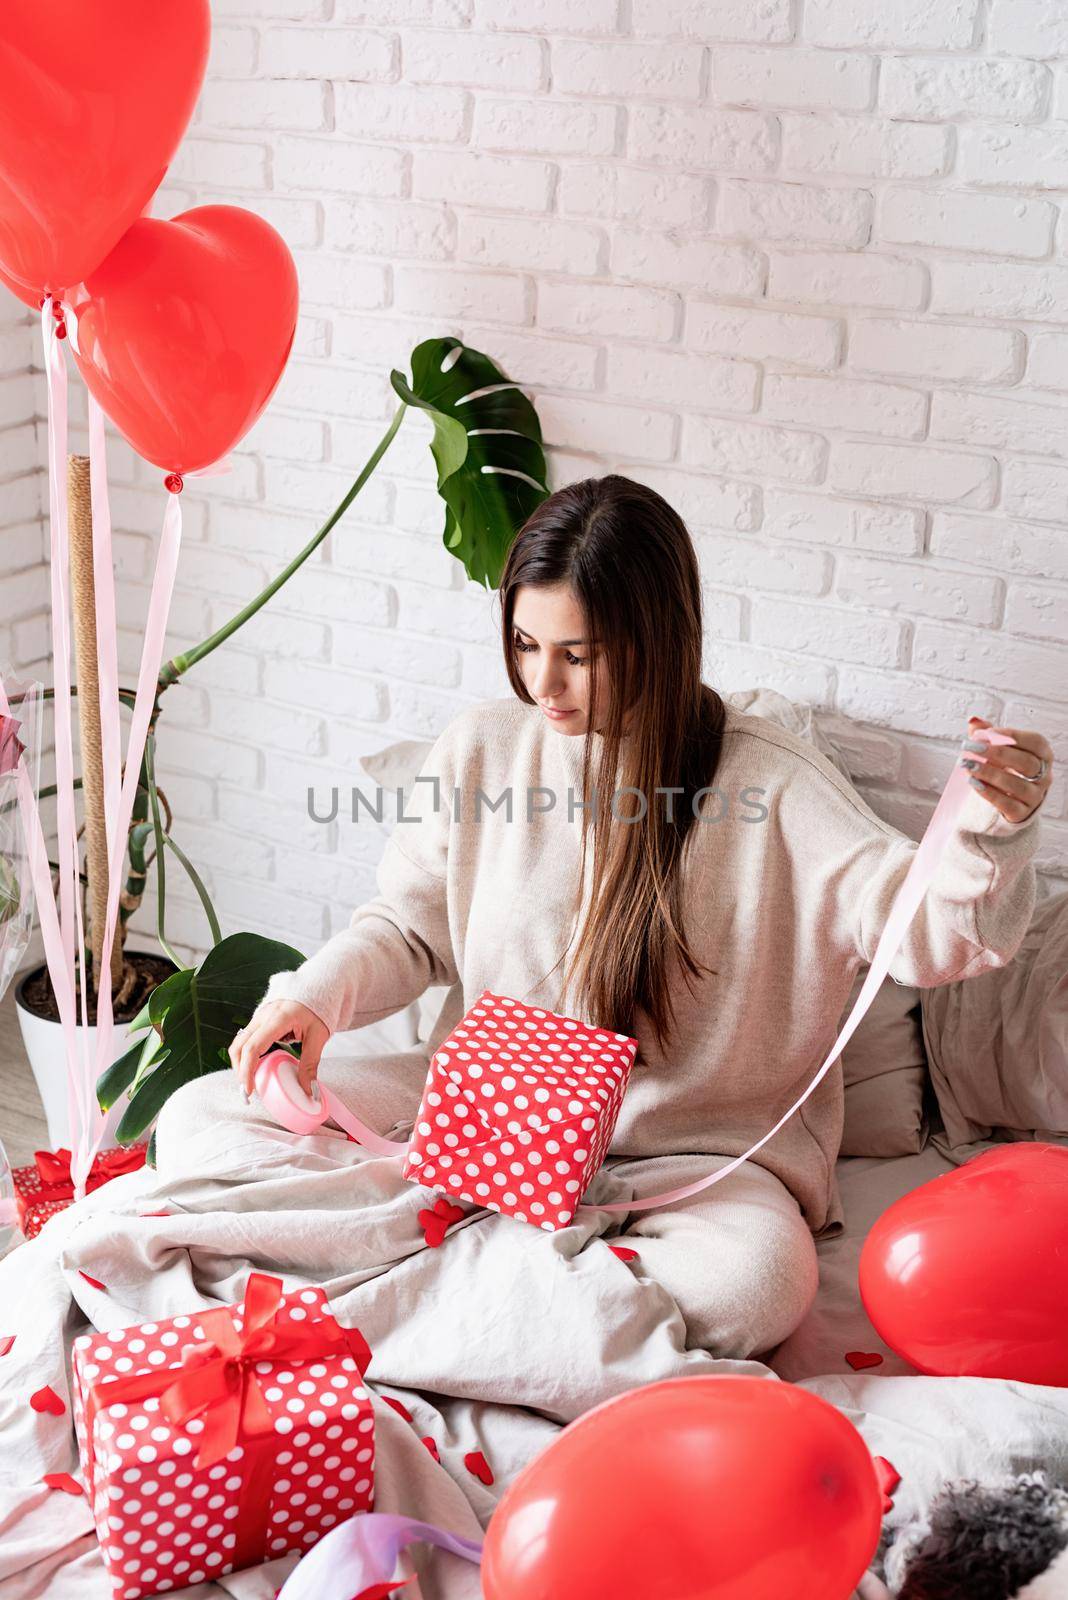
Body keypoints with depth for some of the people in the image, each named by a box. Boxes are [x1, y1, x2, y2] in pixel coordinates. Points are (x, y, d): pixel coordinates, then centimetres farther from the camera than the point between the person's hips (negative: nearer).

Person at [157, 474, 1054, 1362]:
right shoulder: (481, 747, 1)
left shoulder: (767, 783, -10)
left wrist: (987, 836, -39)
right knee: (202, 1117, -8)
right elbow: (409, 926, 12)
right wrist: (318, 995, -8)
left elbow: (922, 932, -18)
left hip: (687, 1149, -3)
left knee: (759, 1276, -38)